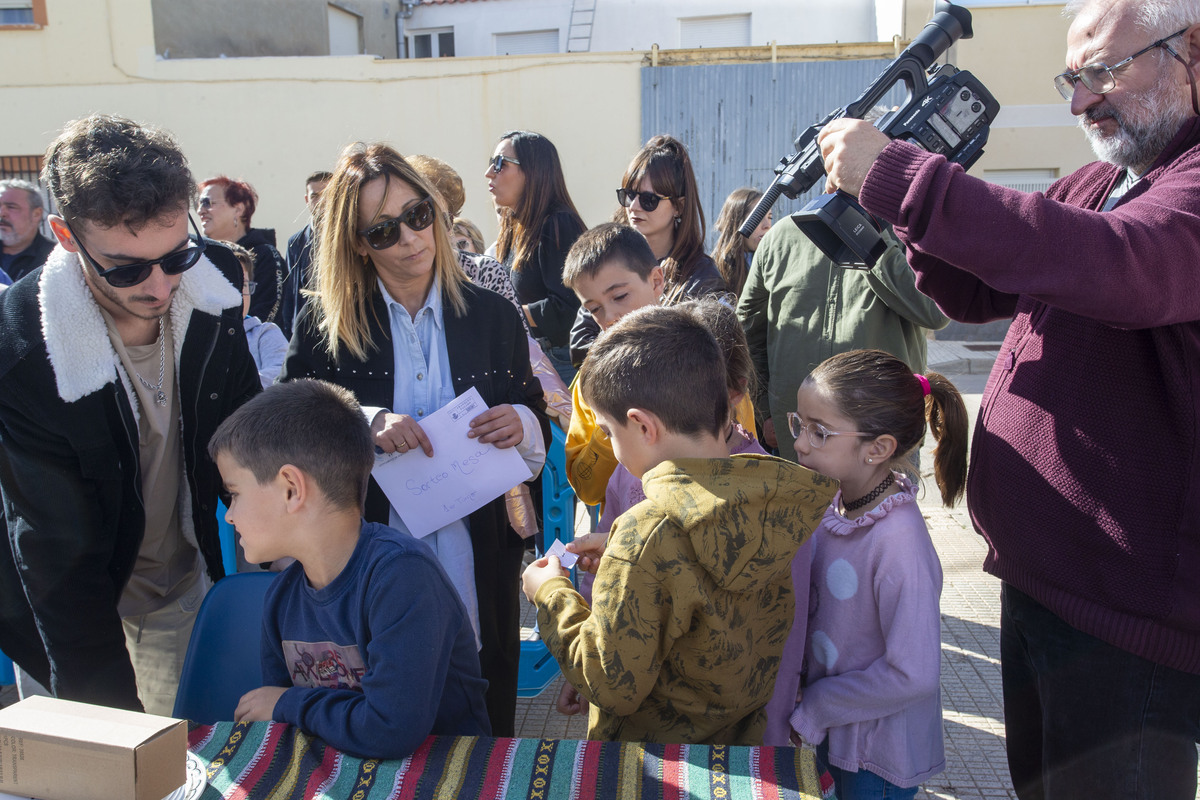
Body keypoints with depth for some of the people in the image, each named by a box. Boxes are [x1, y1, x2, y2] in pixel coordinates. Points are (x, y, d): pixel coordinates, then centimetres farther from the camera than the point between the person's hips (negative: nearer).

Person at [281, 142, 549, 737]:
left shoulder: (493, 316, 4)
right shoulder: (326, 326, -1)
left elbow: (538, 426, 11)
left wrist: (520, 423, -12)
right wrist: (366, 424, -20)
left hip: (477, 563, 1)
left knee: (485, 731, 13)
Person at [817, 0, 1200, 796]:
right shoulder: (1093, 185, 13)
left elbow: (1115, 266, -36)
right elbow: (973, 294, 16)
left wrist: (896, 174, -34)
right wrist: (913, 209, -4)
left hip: (1131, 610, -8)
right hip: (1034, 575, 8)